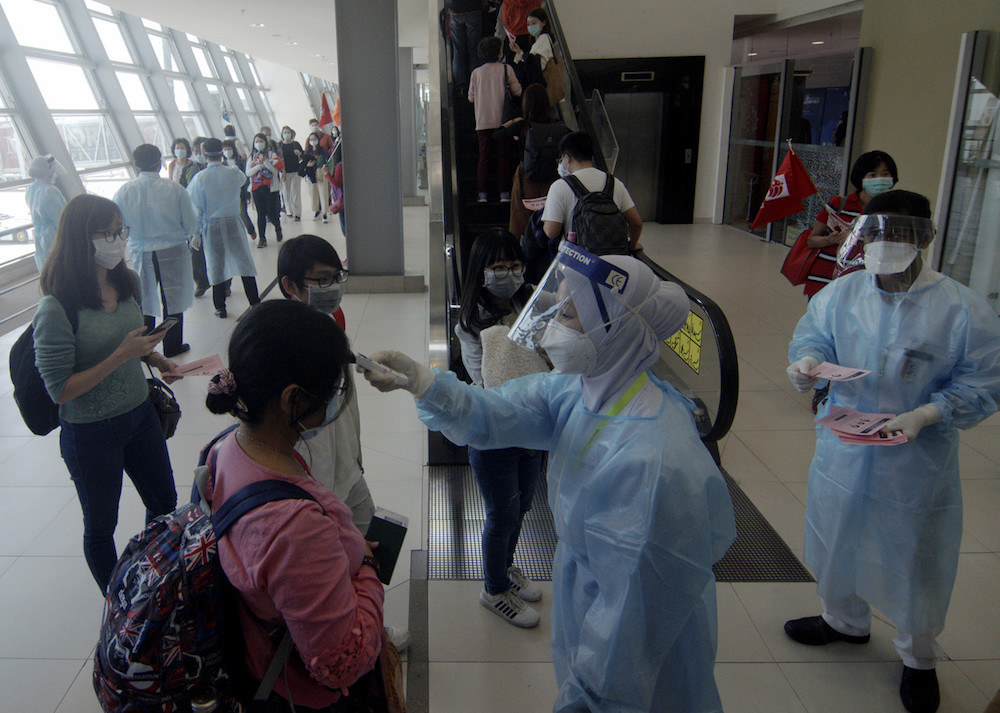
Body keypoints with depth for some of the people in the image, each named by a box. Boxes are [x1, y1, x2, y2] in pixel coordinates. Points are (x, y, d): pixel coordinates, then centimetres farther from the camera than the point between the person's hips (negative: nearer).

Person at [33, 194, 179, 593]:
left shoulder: (127, 284, -5)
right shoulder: (56, 310, -24)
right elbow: (60, 390, -22)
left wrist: (155, 358, -6)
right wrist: (122, 355, -28)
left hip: (140, 414, 7)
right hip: (90, 434, -6)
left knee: (164, 504, 20)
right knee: (101, 526, 16)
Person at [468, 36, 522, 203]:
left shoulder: (476, 72, 1)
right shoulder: (506, 69, -4)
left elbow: (471, 97, 7)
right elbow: (517, 91, -2)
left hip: (483, 122, 2)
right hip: (502, 120, -1)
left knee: (484, 157, 7)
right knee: (503, 156, 5)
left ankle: (482, 193, 3)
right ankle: (504, 193, 3)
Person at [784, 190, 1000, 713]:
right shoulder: (841, 292, -4)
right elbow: (812, 334, 7)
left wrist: (925, 415, -25)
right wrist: (807, 361, -17)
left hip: (917, 464, -3)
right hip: (842, 450, 4)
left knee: (915, 555, 12)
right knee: (839, 537, 21)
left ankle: (918, 658, 40)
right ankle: (845, 620, 51)